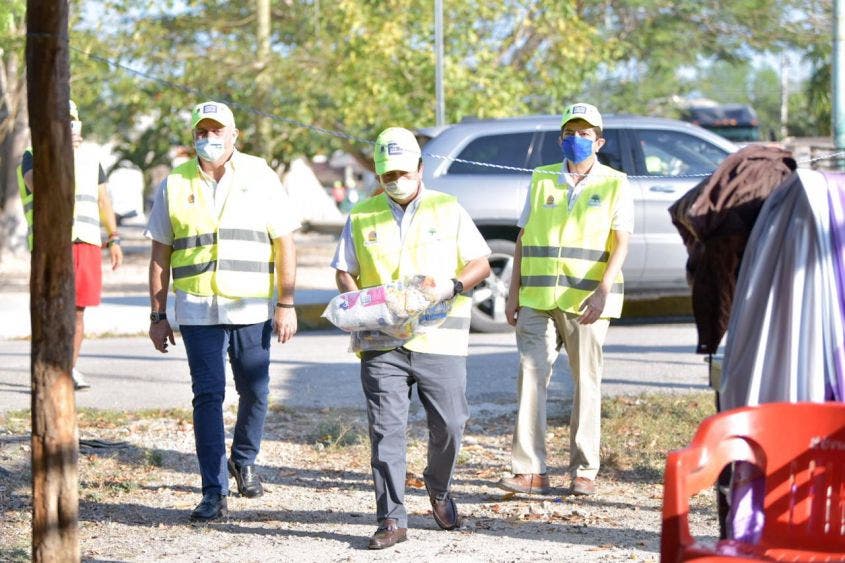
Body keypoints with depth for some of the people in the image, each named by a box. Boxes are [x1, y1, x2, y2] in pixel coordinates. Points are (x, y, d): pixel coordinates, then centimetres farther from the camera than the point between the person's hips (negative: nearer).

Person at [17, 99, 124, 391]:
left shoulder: (90, 157, 16)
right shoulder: (34, 155, 2)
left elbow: (103, 199, 19)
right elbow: (37, 184, -19)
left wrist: (114, 239, 14)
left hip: (87, 242, 4)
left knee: (78, 309, 3)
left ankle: (70, 369, 11)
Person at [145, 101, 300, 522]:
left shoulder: (260, 178, 3)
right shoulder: (175, 185, 5)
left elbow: (284, 244, 3)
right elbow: (160, 254, 7)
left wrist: (286, 304, -3)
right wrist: (158, 315, 4)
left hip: (252, 309, 0)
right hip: (198, 310, 0)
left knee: (254, 392, 9)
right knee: (207, 396, -4)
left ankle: (243, 460, 36)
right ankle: (214, 493, -2)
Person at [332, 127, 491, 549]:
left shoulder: (448, 210, 8)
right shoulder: (361, 217, 12)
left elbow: (481, 264, 7)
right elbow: (344, 273, 14)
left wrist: (453, 285, -13)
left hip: (439, 339, 0)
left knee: (449, 424, 1)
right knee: (385, 428, -6)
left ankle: (439, 490, 30)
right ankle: (392, 519, -3)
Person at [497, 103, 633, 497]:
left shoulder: (614, 185, 3)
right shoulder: (542, 180, 12)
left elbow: (620, 243, -6)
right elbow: (523, 239, 14)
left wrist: (603, 290, -20)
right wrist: (514, 293, 8)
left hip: (585, 301, -2)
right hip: (537, 299, 2)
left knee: (586, 383, 3)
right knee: (531, 376, -7)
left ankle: (584, 471, 11)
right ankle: (530, 470, -9)